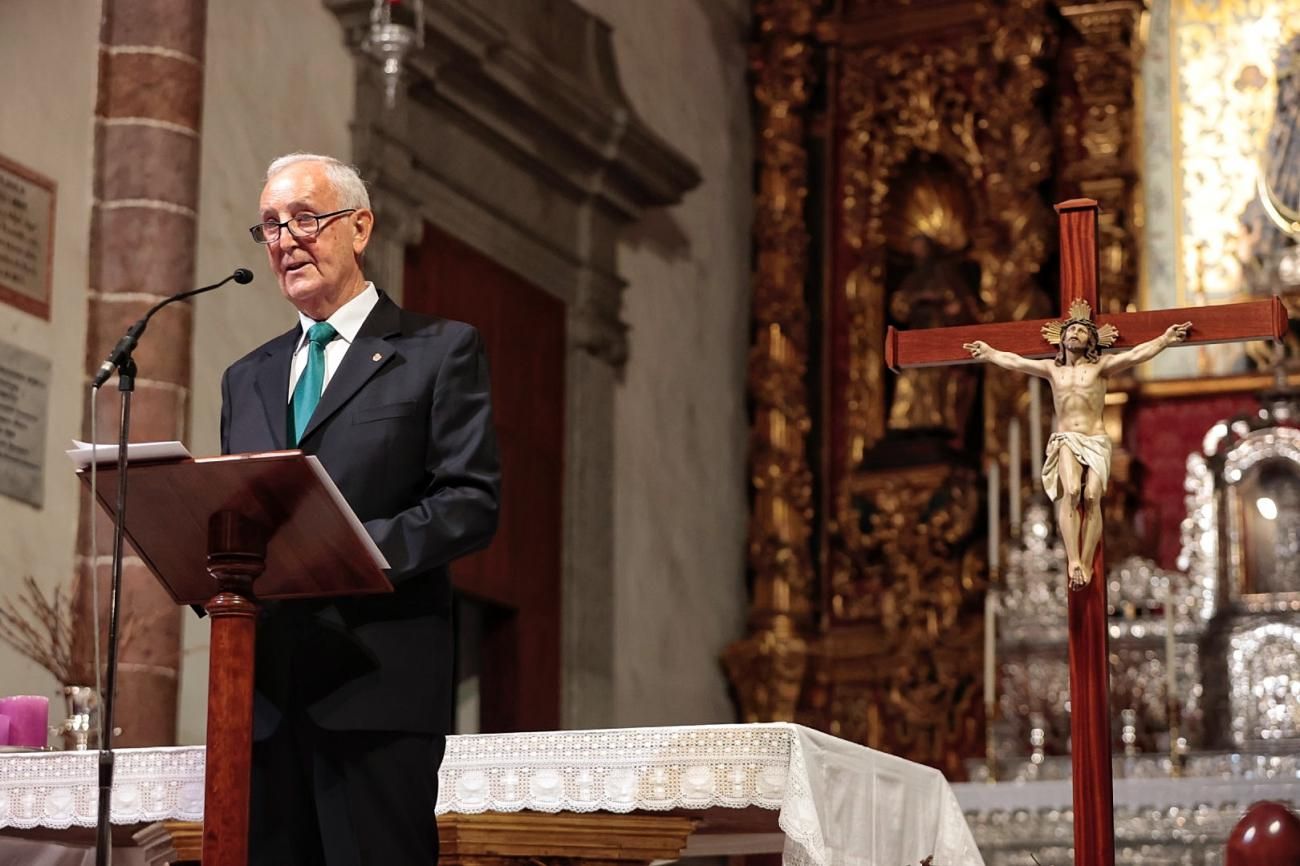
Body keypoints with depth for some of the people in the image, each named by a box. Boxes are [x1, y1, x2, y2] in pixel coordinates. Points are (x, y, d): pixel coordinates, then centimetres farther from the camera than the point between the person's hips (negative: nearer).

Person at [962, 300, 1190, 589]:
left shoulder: (1100, 366, 7)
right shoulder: (1052, 369, 15)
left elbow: (1135, 355, -4)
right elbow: (1013, 361, 23)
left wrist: (1164, 340, -14)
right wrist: (989, 353, 29)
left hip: (1096, 441, -1)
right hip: (1065, 440, 1)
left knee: (1092, 496, -21)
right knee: (1071, 491, -26)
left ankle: (1086, 565, -20)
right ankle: (1073, 561, -33)